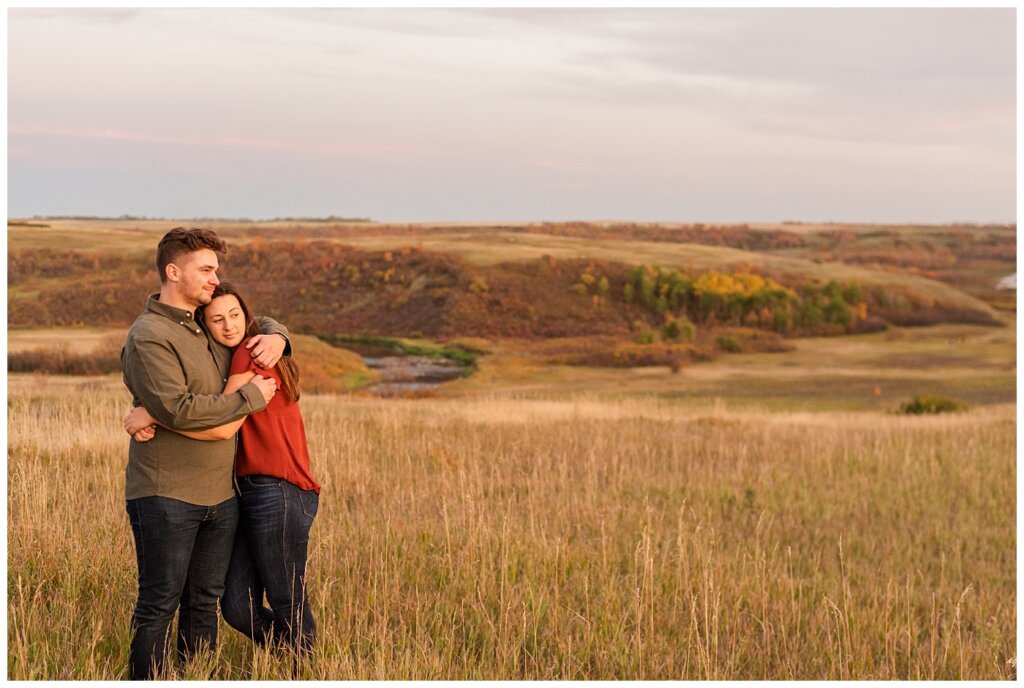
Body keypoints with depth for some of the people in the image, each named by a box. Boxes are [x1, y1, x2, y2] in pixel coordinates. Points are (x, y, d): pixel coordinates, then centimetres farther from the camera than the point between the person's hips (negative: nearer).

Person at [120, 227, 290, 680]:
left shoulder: (210, 327, 14)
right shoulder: (148, 337, -12)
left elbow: (259, 323, 32)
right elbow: (177, 408, -23)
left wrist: (275, 337, 6)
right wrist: (250, 398, -16)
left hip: (219, 494, 8)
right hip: (165, 495, -8)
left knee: (205, 601, 12)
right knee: (159, 604, -4)